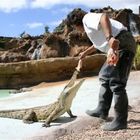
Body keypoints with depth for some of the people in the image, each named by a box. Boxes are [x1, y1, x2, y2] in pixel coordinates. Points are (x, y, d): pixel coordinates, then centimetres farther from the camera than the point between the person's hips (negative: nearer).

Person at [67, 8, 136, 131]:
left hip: (122, 44, -11)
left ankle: (120, 121, -1)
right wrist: (85, 53, 58)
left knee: (116, 83, -9)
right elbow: (98, 43, 45)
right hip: (118, 46, 11)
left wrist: (110, 38, -41)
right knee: (105, 76, 19)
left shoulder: (87, 18, -2)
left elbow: (104, 17, -26)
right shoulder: (91, 24, 27)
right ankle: (102, 110, 26)